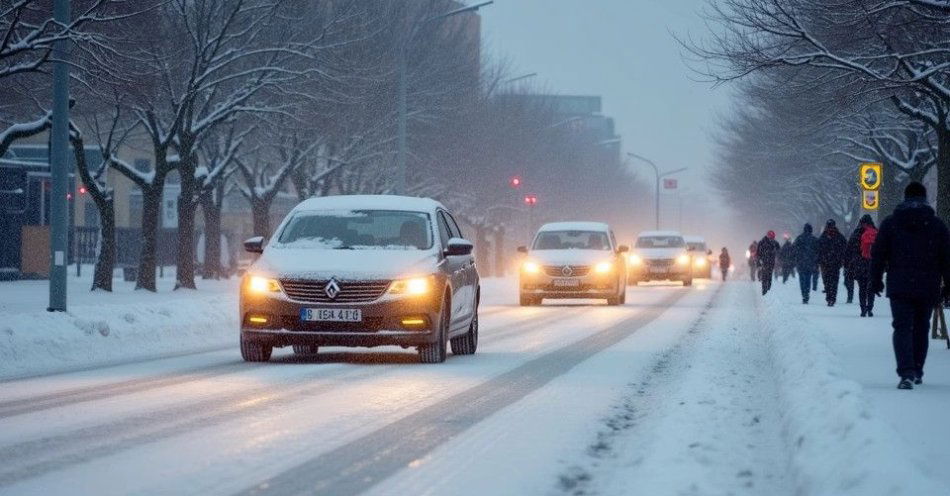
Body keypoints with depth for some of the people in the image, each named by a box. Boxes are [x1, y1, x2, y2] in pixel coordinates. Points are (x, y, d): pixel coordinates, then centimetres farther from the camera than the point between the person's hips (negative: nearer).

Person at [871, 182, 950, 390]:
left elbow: (878, 254, 2)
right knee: (921, 329, 16)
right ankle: (917, 372, 24)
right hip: (928, 289, 1)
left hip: (899, 288, -1)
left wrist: (876, 279, 12)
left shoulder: (890, 223, 1)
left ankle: (907, 372, -23)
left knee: (902, 328, -5)